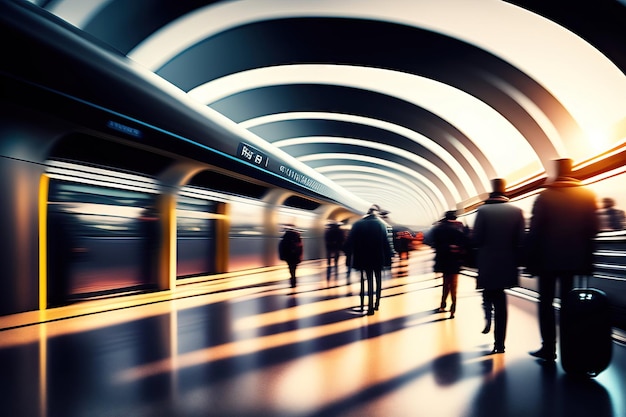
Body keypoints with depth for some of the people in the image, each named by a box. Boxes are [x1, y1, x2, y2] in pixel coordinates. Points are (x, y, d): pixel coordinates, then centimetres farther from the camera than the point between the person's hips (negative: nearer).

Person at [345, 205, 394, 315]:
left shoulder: (357, 224, -3)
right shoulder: (380, 224, -7)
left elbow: (350, 242, -4)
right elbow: (386, 242, -10)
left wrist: (355, 254, 7)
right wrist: (388, 258, -5)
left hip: (364, 258, 1)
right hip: (378, 258, -1)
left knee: (370, 281, 7)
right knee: (378, 280, 17)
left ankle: (371, 306, 2)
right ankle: (377, 304, 24)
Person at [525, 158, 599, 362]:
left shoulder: (544, 196, -8)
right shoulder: (587, 195, 1)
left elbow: (534, 230, -9)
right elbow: (592, 229, 1)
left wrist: (530, 259, -3)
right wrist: (587, 257, 11)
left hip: (548, 258, -3)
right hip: (574, 259, 3)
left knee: (546, 302, 6)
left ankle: (549, 348, 4)